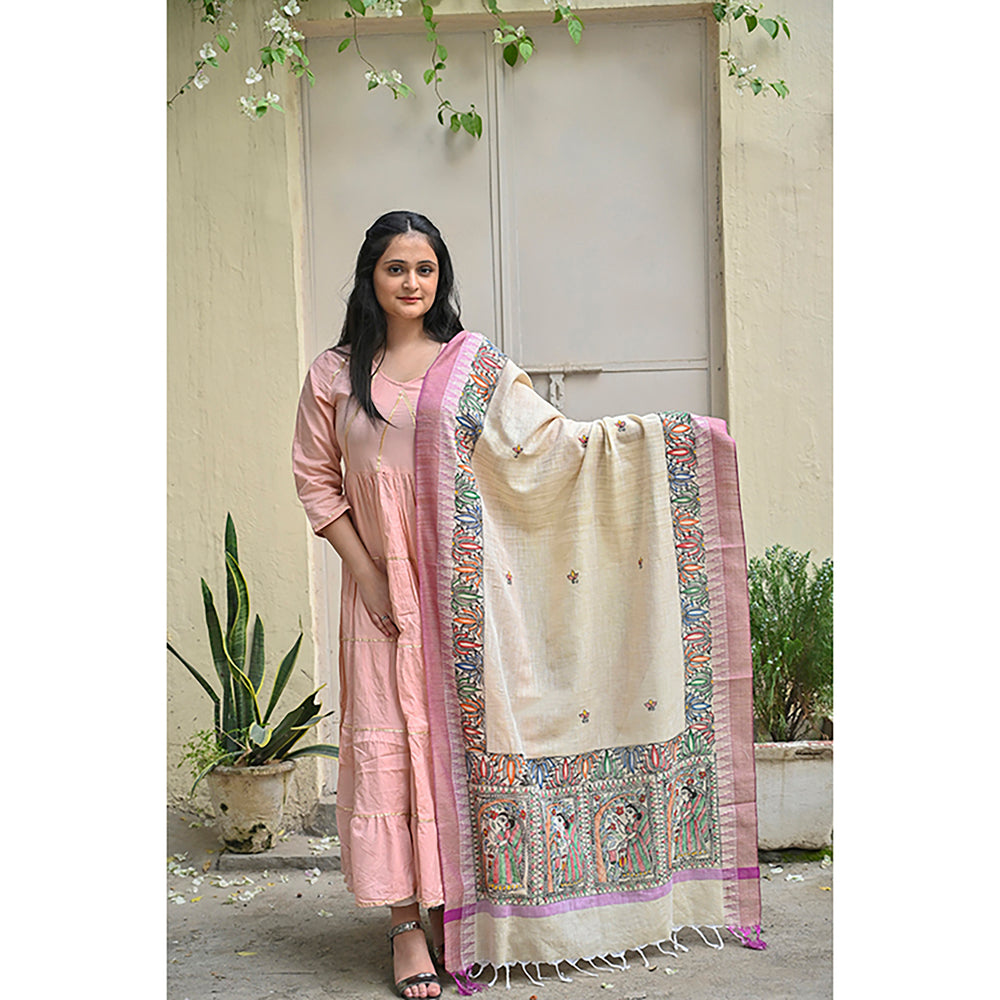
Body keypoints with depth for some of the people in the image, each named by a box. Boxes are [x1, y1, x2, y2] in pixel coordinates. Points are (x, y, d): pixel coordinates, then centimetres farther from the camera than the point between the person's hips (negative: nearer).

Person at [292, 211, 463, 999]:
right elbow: (315, 478, 4)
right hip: (382, 585, 0)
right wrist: (365, 572, -4)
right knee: (388, 741, -2)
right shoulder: (336, 374, 3)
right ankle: (407, 922, 6)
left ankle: (457, 906, 19)